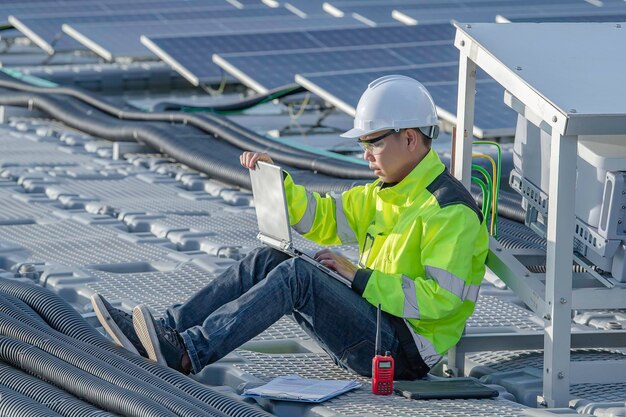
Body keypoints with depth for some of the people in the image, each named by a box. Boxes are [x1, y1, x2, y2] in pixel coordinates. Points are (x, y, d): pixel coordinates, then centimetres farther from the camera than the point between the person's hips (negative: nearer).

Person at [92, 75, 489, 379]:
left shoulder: (451, 210, -13)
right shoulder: (382, 194, 17)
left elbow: (442, 299, -22)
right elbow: (321, 217, 23)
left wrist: (359, 277, -18)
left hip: (404, 351, -9)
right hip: (374, 319, 9)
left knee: (296, 275, -25)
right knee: (267, 261, -1)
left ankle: (187, 354, -33)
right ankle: (167, 332, -13)